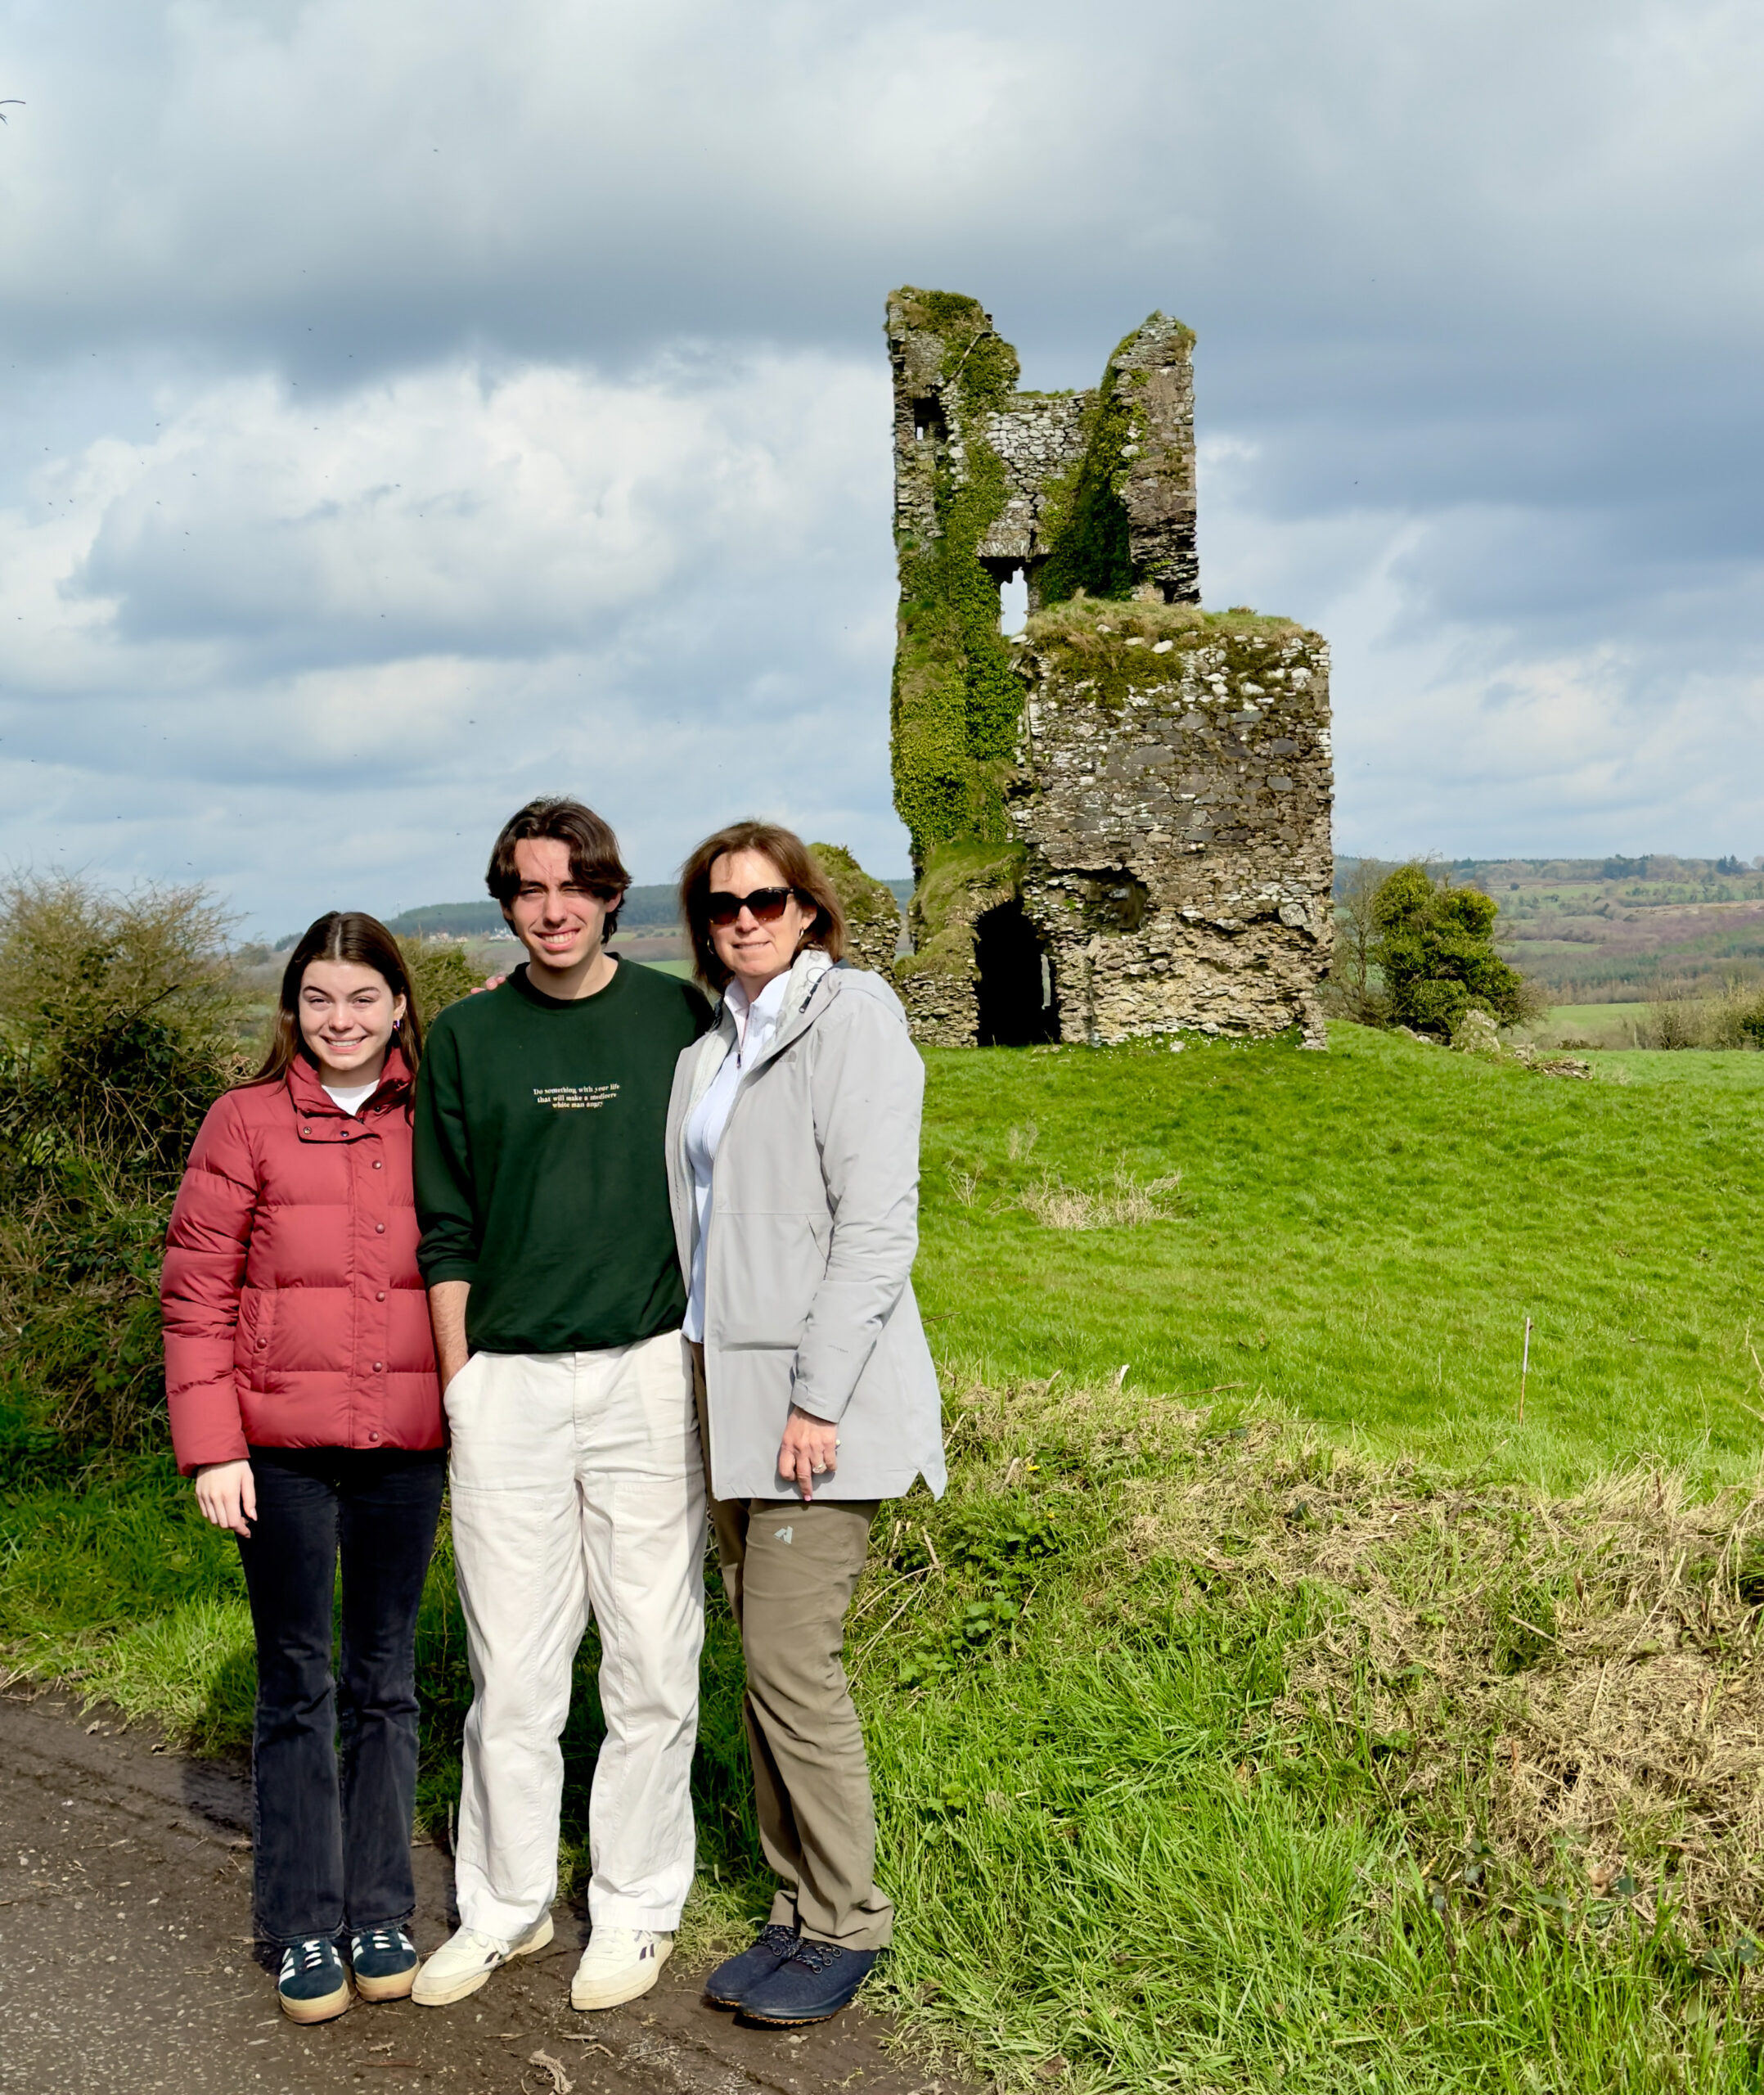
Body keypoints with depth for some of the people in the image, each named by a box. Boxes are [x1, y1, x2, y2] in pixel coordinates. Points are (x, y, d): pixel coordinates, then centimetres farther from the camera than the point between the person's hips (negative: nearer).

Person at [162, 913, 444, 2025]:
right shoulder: (247, 1122, -2)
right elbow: (197, 1295, -2)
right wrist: (212, 1447, -7)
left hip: (405, 1445, 2)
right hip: (282, 1447, -2)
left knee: (386, 1681, 12)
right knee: (296, 1684, 6)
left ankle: (381, 1913, 24)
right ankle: (304, 1928, 18)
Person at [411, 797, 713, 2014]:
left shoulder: (681, 1020, 3)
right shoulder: (466, 1038, 7)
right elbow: (446, 1231, 10)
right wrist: (459, 1383, 5)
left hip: (649, 1375, -1)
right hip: (507, 1386, 1)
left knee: (651, 1662, 5)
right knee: (513, 1668, 8)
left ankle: (637, 1904, 20)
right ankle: (506, 1901, 24)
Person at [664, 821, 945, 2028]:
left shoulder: (852, 1014, -8)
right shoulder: (714, 1042, 15)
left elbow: (876, 1224, -15)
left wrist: (817, 1398, -18)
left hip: (820, 1392, -8)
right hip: (732, 1391, 8)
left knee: (793, 1658, -7)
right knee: (766, 1659, 11)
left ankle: (845, 1927, 8)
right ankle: (800, 1907, 22)